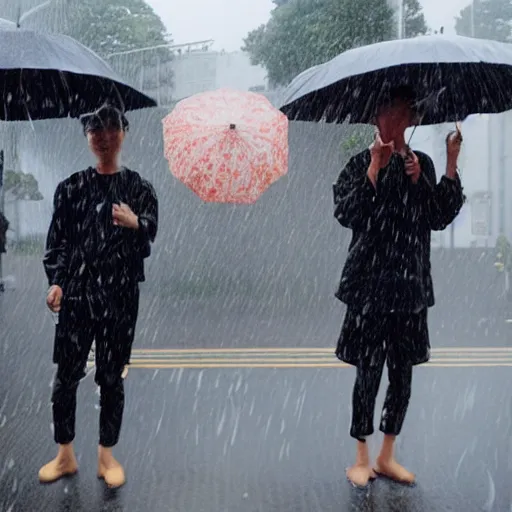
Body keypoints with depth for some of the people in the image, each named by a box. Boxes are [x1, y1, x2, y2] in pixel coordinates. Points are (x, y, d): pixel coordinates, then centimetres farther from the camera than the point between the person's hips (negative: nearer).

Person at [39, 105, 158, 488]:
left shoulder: (139, 189, 3)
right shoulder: (71, 188, 6)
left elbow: (151, 231, -9)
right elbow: (57, 240, 6)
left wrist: (135, 223, -32)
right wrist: (56, 282, -7)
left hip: (120, 296, -1)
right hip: (76, 294, 1)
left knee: (112, 377, 8)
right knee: (66, 375, 7)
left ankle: (107, 455, 26)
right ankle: (65, 455, 27)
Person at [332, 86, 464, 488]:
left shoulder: (422, 163, 11)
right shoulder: (362, 162, -1)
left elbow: (439, 218, 3)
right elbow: (346, 214, -14)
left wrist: (452, 164, -5)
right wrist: (376, 167, -18)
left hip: (412, 285, 5)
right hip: (370, 284, -4)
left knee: (403, 372, 10)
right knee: (369, 371, 1)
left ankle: (387, 457, 28)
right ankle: (362, 458, 21)